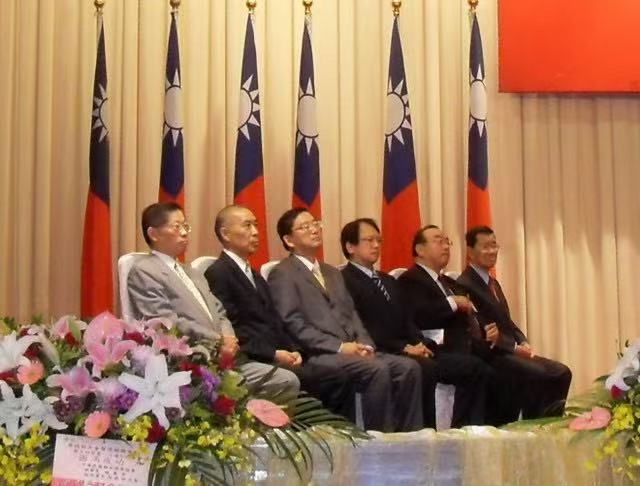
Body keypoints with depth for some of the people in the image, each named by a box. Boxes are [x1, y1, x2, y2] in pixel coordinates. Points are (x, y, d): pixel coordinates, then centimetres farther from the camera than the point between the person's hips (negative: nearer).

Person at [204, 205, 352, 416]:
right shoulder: (217, 273, -4)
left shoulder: (255, 276, 25)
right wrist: (273, 354, -17)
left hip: (279, 357, 8)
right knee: (332, 379, -22)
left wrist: (293, 351, 2)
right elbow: (230, 329, -13)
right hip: (257, 363, -8)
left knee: (337, 379, -14)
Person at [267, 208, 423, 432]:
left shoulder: (332, 273, 27)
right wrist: (339, 346, -15)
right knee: (378, 369, -30)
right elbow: (293, 325, -9)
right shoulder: (282, 274, 2)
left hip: (352, 350, 7)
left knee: (409, 367, -15)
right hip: (320, 355, -7)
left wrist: (364, 343, 0)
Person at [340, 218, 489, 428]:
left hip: (410, 351, 9)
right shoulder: (345, 281, -3)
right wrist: (404, 347, -16)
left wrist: (420, 344, -1)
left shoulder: (389, 281, 27)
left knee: (474, 366, -6)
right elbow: (360, 329, -12)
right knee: (427, 369, -37)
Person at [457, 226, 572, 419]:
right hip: (489, 355, -9)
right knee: (537, 374, -28)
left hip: (511, 351, 10)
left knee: (561, 372, -4)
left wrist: (523, 343, 2)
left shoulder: (493, 282, 20)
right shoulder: (464, 285, -12)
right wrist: (515, 347, -17)